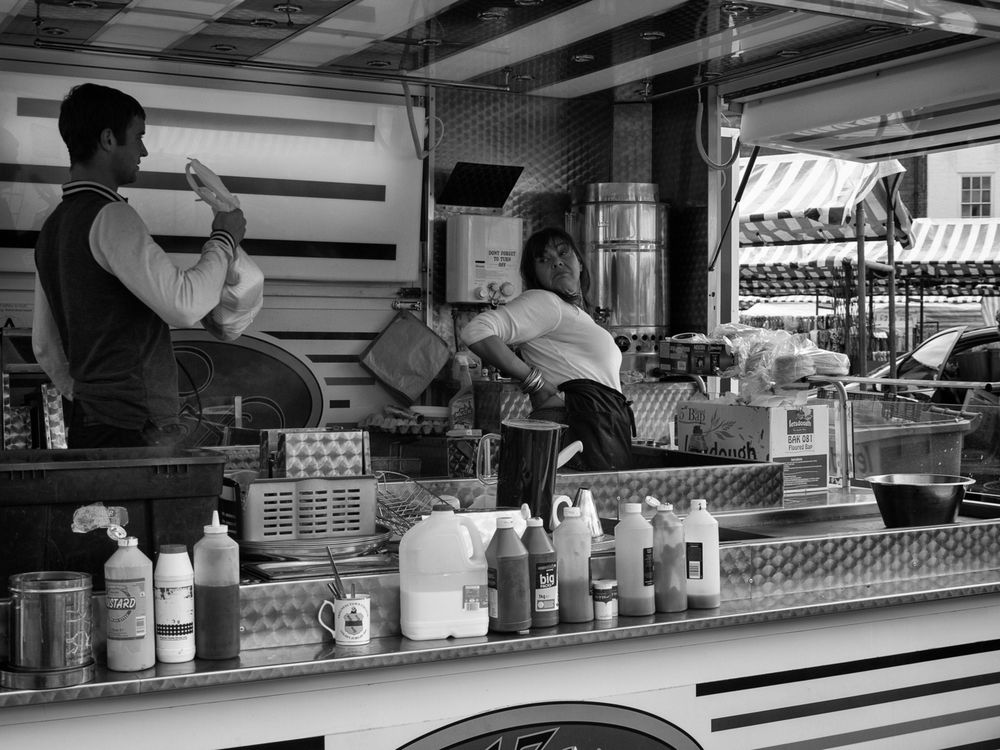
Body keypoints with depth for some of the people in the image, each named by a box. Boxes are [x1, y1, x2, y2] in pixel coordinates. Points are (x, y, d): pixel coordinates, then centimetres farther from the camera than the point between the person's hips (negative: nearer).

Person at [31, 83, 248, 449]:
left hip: (87, 421, 10)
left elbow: (45, 345, 21)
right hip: (134, 429, -9)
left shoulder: (53, 227, 16)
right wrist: (224, 240, -7)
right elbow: (185, 305, -22)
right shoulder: (111, 217, -13)